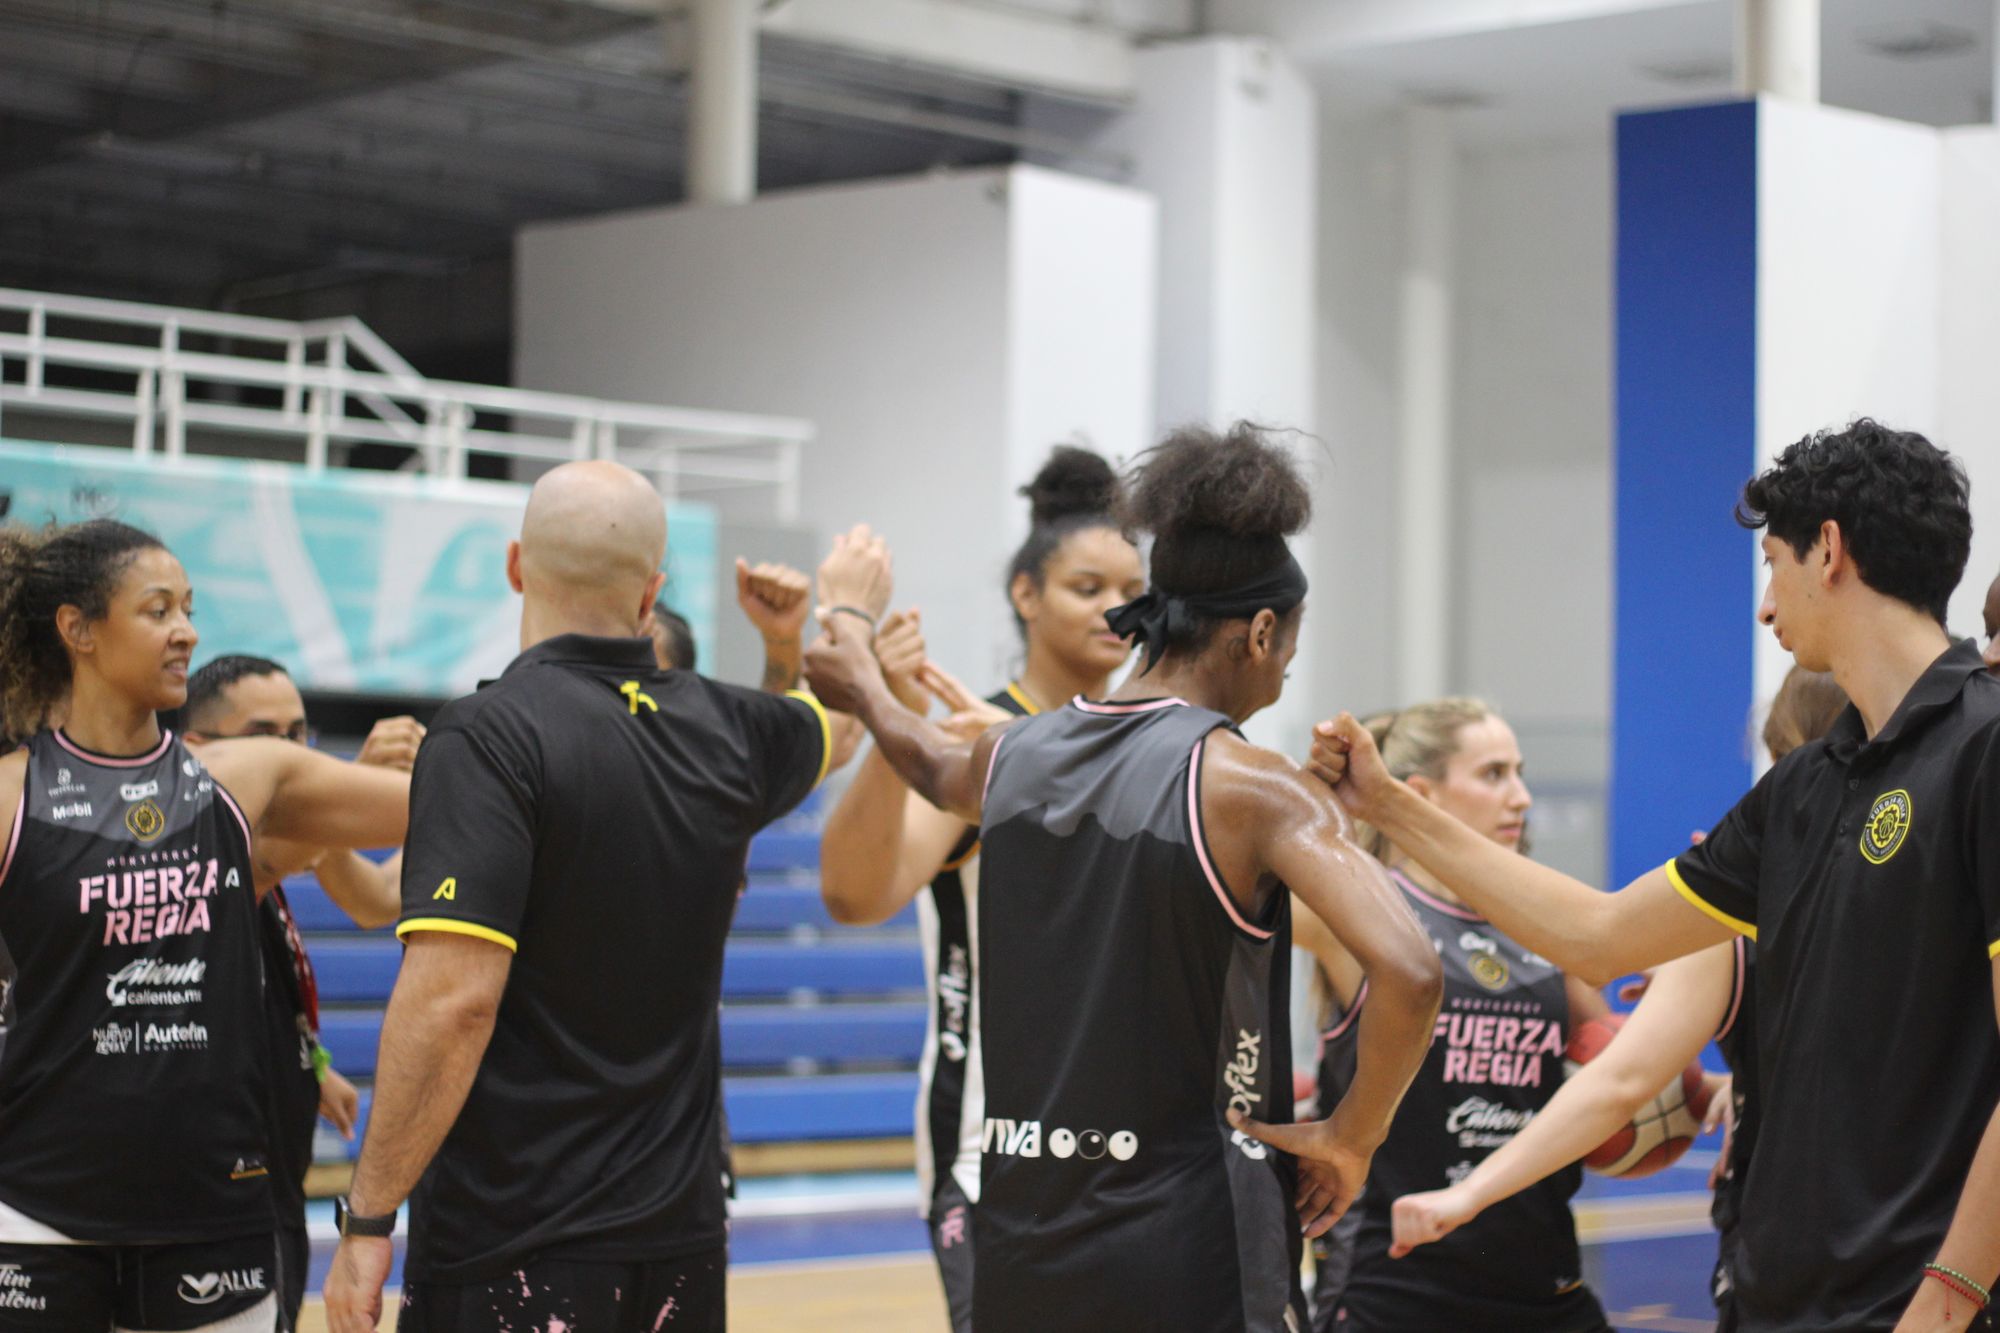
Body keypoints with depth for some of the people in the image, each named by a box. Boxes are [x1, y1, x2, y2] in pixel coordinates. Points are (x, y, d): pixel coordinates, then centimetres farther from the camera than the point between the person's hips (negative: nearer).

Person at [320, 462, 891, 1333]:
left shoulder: (488, 737, -13)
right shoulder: (723, 730, 5)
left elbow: (452, 999, -21)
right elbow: (832, 716, 31)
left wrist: (366, 1223, -15)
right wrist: (852, 610, 52)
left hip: (509, 1257, -6)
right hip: (682, 1237, 6)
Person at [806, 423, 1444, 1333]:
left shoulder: (1012, 755, 7)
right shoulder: (1251, 786, -11)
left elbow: (939, 771, 33)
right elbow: (1407, 973, -23)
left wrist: (865, 691, 54)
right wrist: (1352, 1136, -7)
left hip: (1020, 1232, 6)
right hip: (1189, 1241, -6)